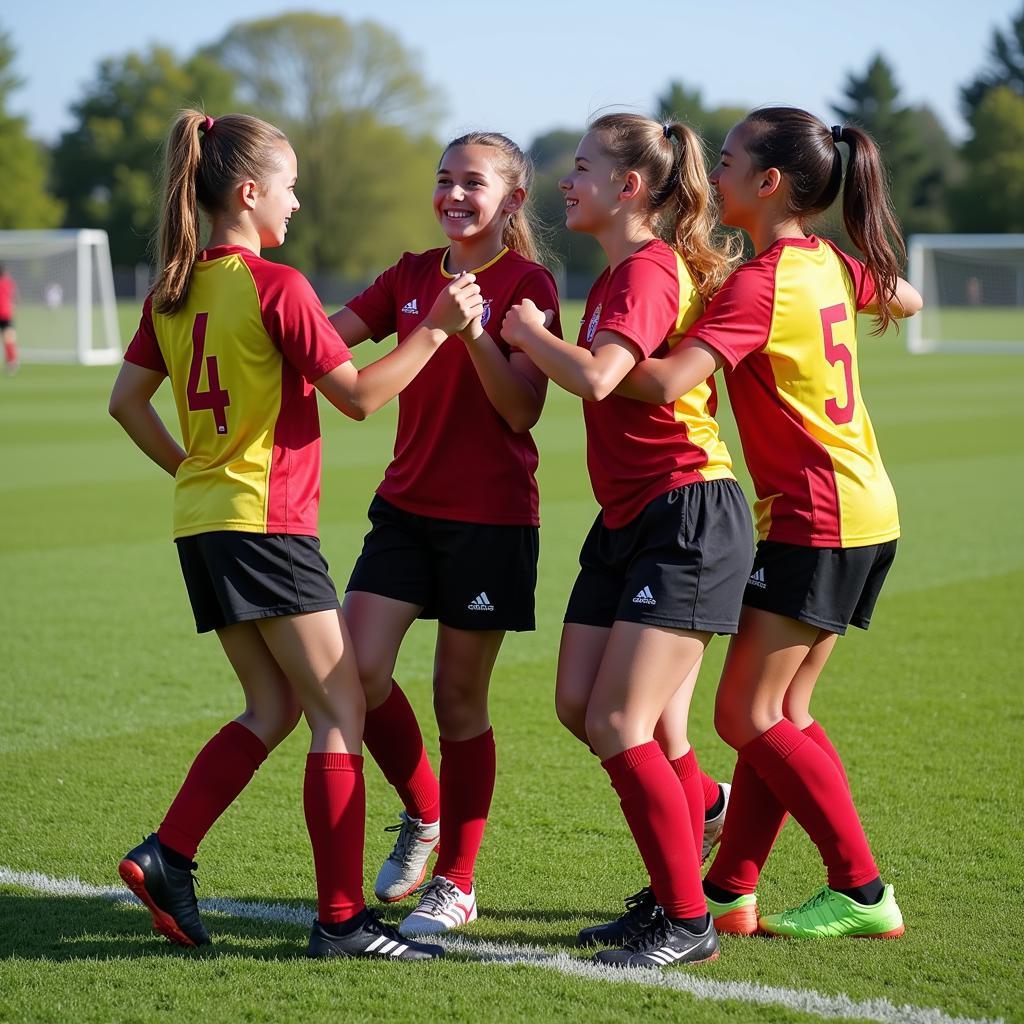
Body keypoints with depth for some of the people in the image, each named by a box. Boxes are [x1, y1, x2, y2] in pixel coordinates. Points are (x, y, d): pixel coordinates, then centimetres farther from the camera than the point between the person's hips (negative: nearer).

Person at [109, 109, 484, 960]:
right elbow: (359, 395, -11)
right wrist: (437, 327, -5)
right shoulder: (275, 286, -13)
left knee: (274, 708, 17)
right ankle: (343, 917, -3)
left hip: (204, 522, 8)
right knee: (340, 711, -2)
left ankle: (166, 858, 9)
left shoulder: (175, 290, 9)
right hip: (266, 523, -8)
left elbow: (127, 400, 14)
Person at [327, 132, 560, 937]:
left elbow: (523, 411, -15)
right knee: (356, 671, -6)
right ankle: (423, 812, 21)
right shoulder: (411, 277, 10)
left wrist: (471, 331, -26)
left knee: (460, 696, 2)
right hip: (407, 506, 5)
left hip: (490, 516, -5)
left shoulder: (527, 285, -7)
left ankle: (457, 882, 16)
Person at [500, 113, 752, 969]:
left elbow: (595, 377, -28)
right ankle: (699, 805, 30)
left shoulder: (648, 270, -15)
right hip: (628, 515, 9)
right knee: (578, 706, 7)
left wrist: (529, 331, -12)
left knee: (617, 723, -11)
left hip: (688, 518, -9)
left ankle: (688, 923, 0)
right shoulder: (618, 272, 16)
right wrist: (528, 338, 10)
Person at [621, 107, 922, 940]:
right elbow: (905, 300, 31)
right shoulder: (827, 265, 9)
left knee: (748, 715, -4)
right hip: (864, 511, 9)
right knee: (781, 712, 10)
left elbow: (667, 381, -29)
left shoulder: (759, 284, -17)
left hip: (814, 519, -9)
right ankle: (730, 892, 15)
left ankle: (863, 893, -2)